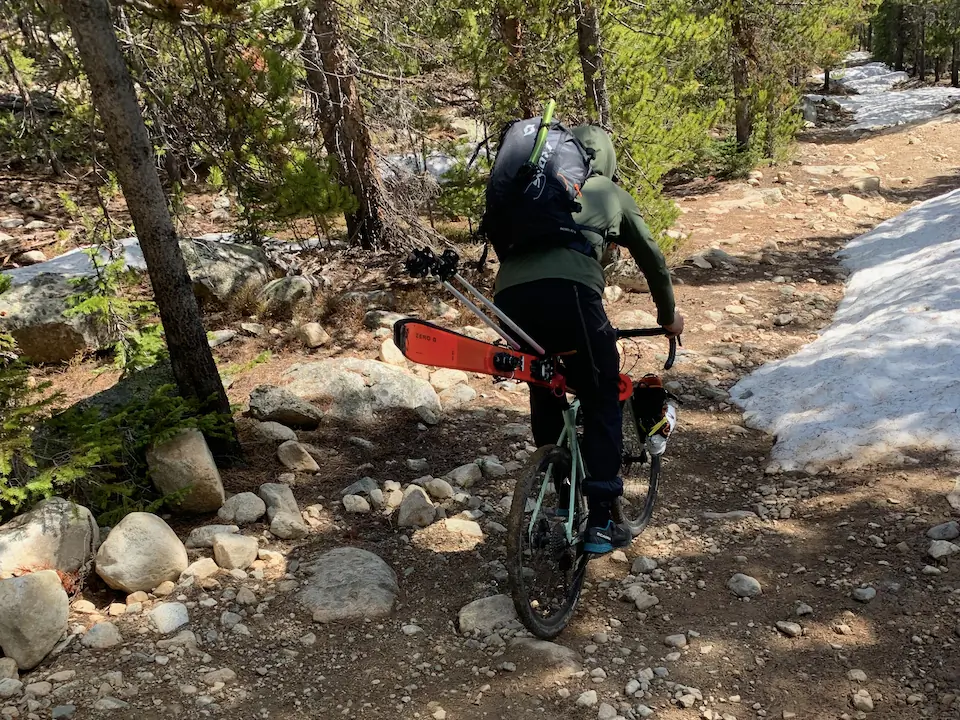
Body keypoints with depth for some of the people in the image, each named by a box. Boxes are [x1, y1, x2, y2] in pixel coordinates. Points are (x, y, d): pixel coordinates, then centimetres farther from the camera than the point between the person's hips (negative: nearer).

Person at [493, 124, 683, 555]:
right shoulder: (613, 194, 29)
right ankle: (600, 522, 11)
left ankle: (558, 493, 33)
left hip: (508, 293, 4)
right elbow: (653, 261, 35)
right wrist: (668, 316, 51)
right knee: (601, 401, 14)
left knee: (543, 387, 29)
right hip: (569, 290, -3)